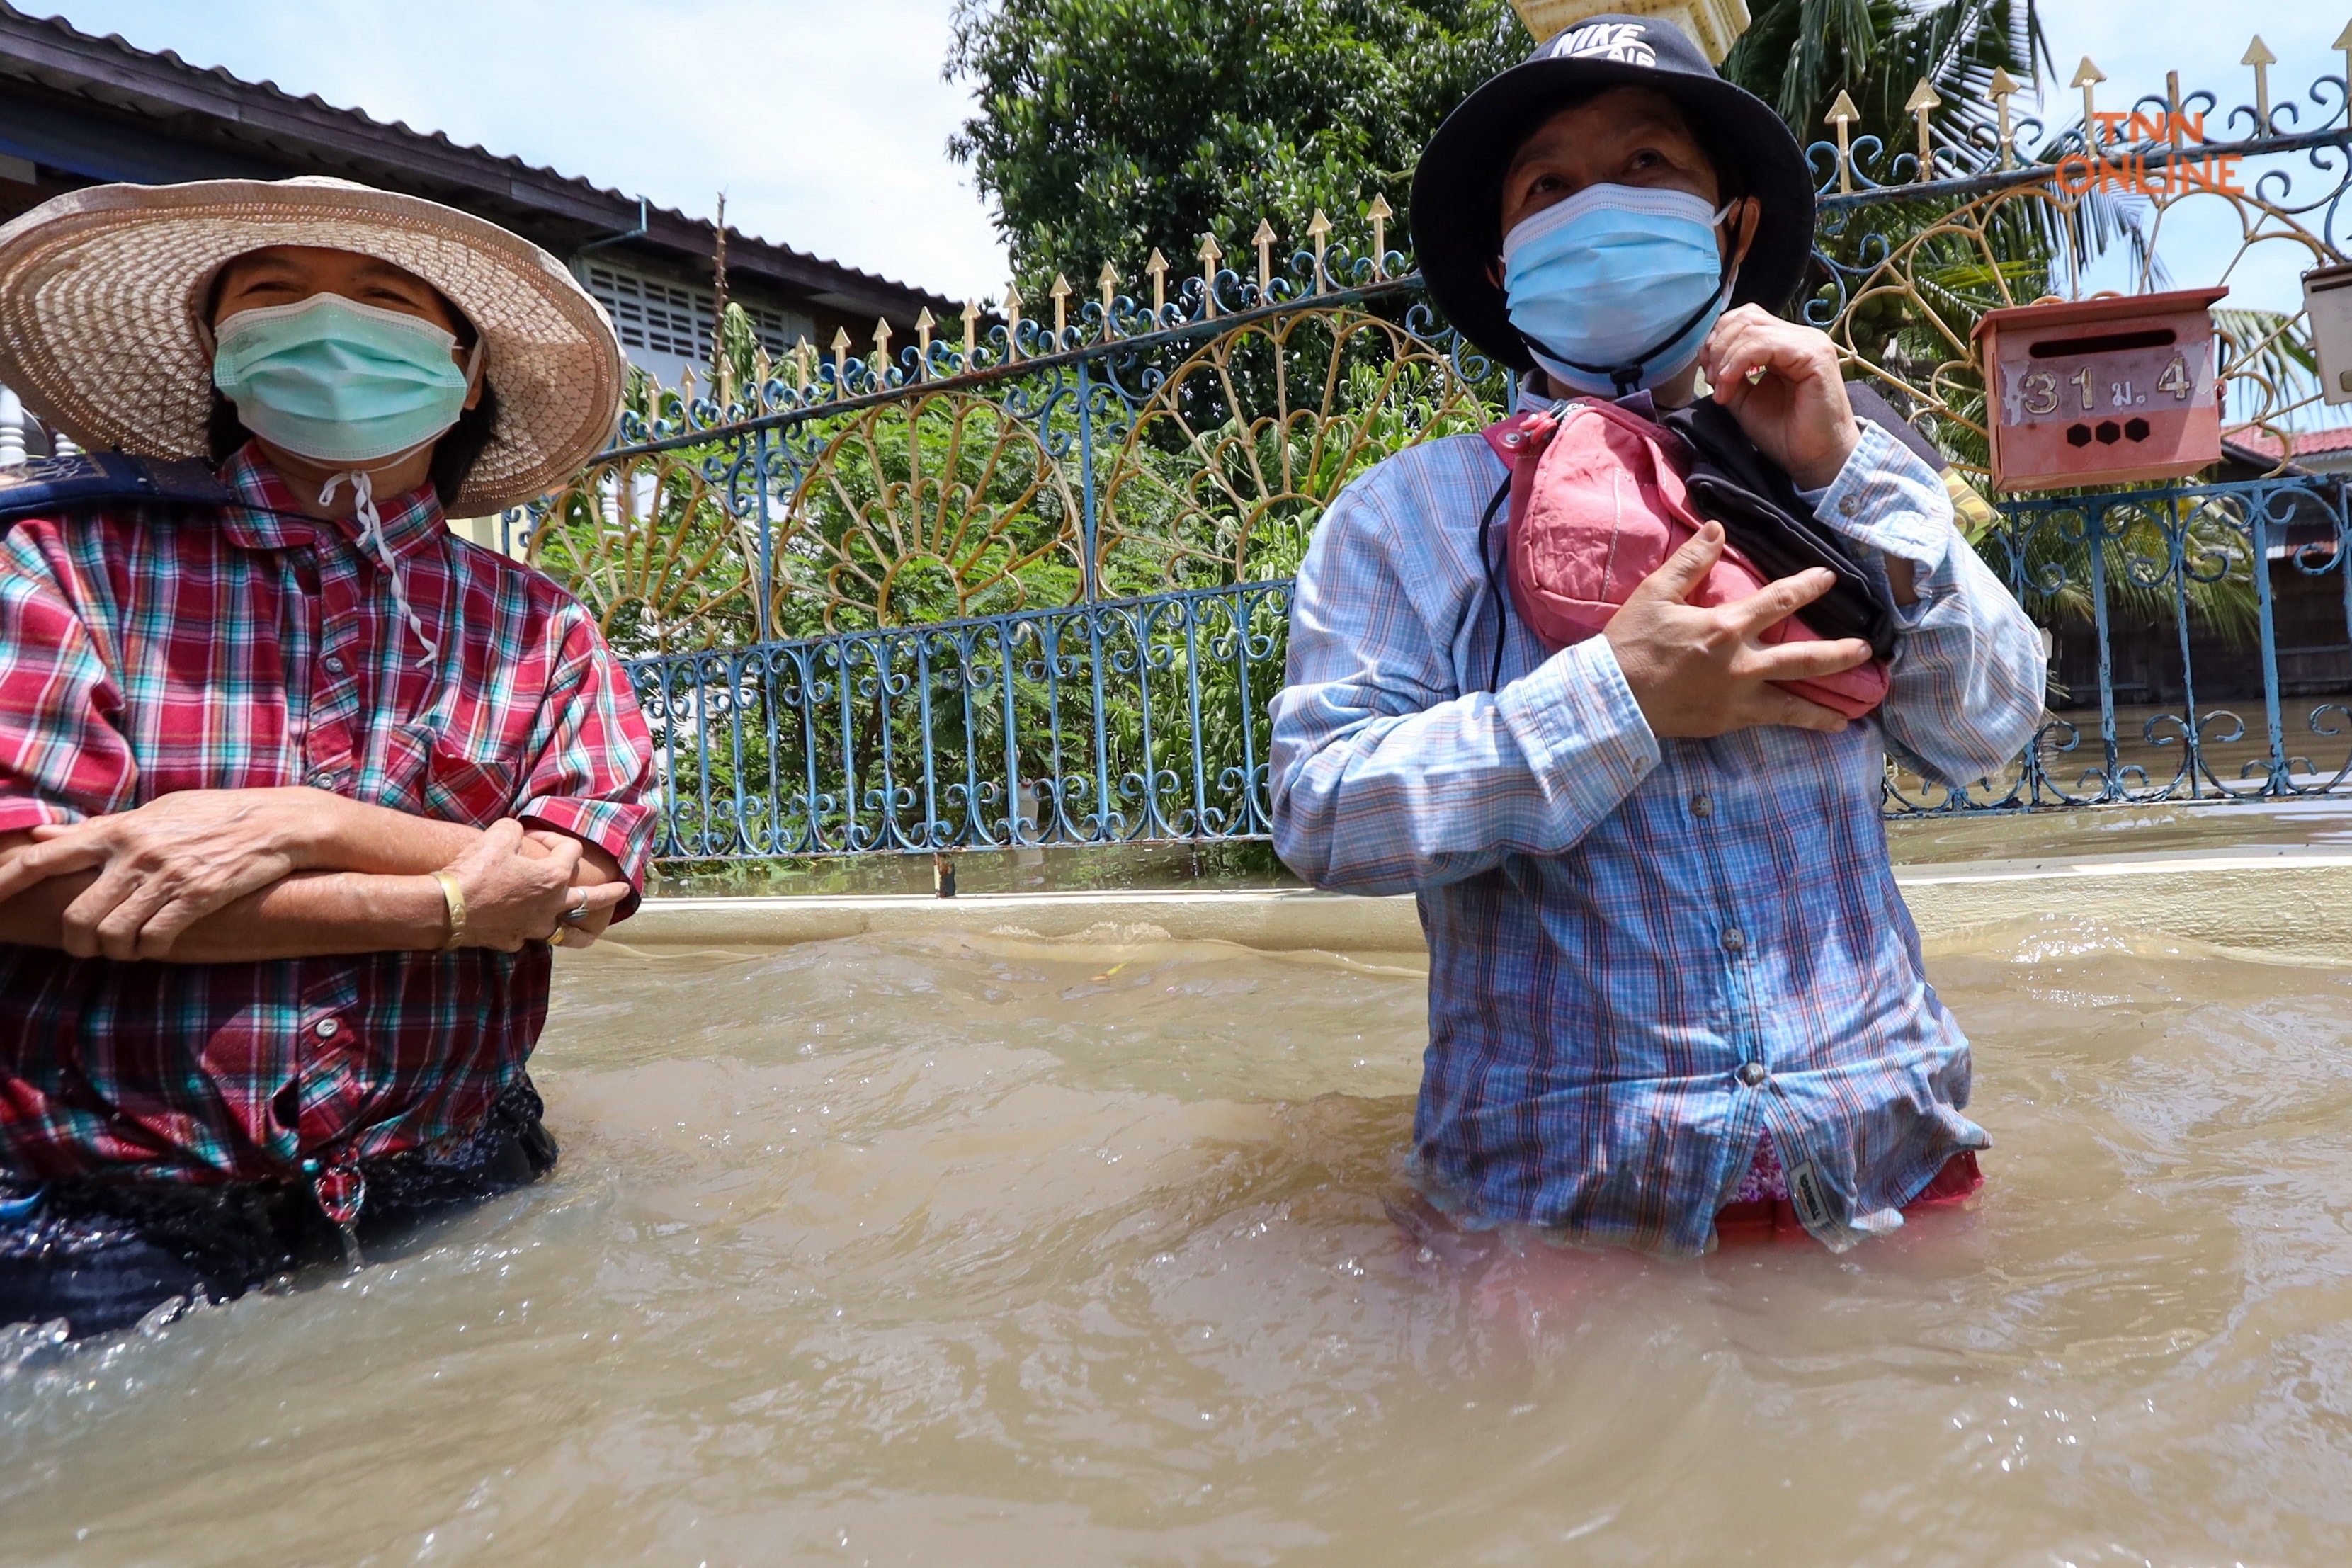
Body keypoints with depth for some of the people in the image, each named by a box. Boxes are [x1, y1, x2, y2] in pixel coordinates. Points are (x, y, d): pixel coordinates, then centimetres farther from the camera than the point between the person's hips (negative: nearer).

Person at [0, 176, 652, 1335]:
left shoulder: (541, 629, 4)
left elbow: (588, 882, -7)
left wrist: (306, 826, -20)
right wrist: (456, 904, -15)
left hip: (440, 1194, 2)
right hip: (106, 1222, -1)